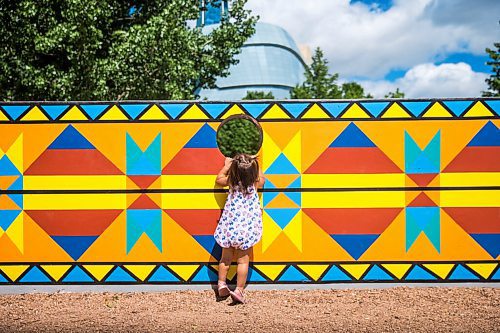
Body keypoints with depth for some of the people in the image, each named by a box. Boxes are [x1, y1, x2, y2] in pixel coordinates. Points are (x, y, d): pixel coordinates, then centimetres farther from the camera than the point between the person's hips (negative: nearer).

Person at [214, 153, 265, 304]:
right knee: (243, 260, 2)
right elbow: (262, 179, 20)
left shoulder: (231, 181, -4)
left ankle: (221, 284, 14)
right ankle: (239, 290, 0)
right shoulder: (255, 183, -6)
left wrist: (226, 166, 30)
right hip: (247, 227, -2)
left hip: (229, 225, 2)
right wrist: (256, 165, 29)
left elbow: (219, 179, 19)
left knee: (226, 257, 16)